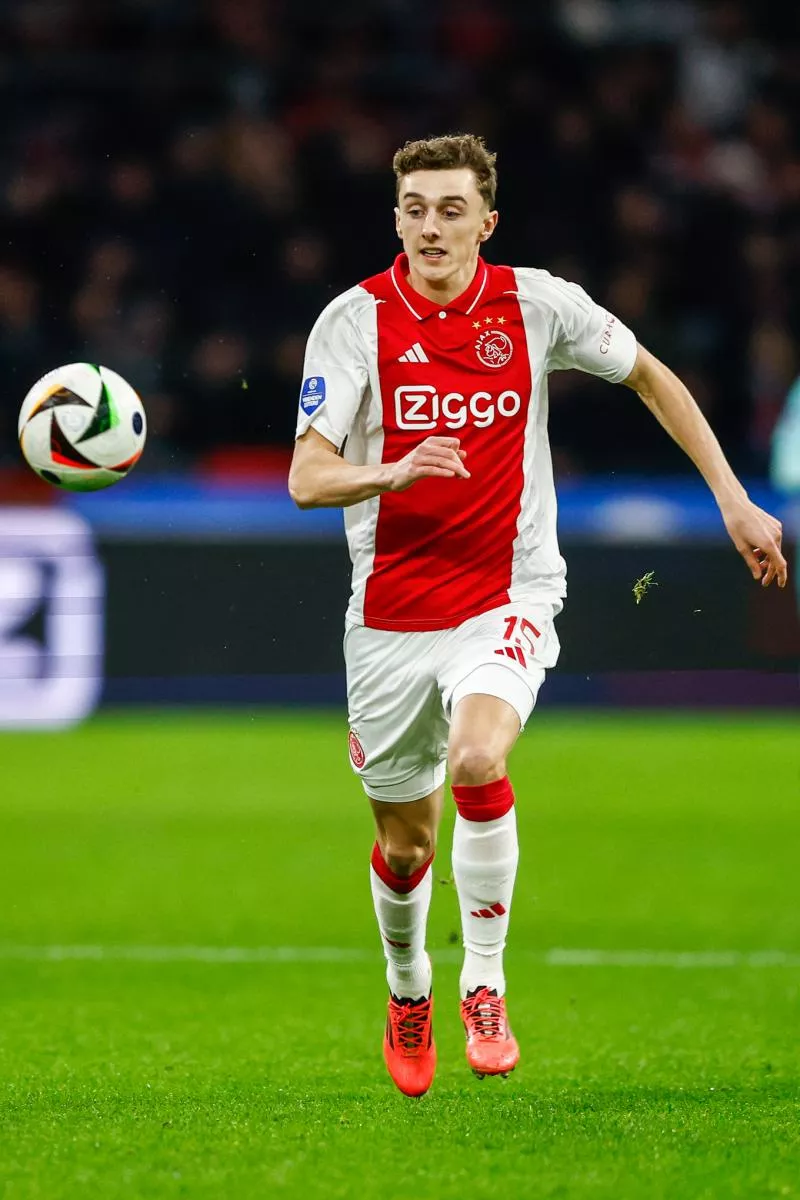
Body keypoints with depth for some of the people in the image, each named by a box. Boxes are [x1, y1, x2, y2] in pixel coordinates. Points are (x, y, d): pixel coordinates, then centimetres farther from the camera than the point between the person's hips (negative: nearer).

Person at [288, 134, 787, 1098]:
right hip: (391, 614, 1)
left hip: (507, 598, -1)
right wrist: (397, 472, -35)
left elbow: (650, 377, 13)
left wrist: (733, 500, 11)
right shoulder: (356, 320, -8)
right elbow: (307, 478, -15)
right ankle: (408, 991, 40)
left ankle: (485, 985, -13)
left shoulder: (536, 305, -4)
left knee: (477, 759, -30)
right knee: (405, 842, 9)